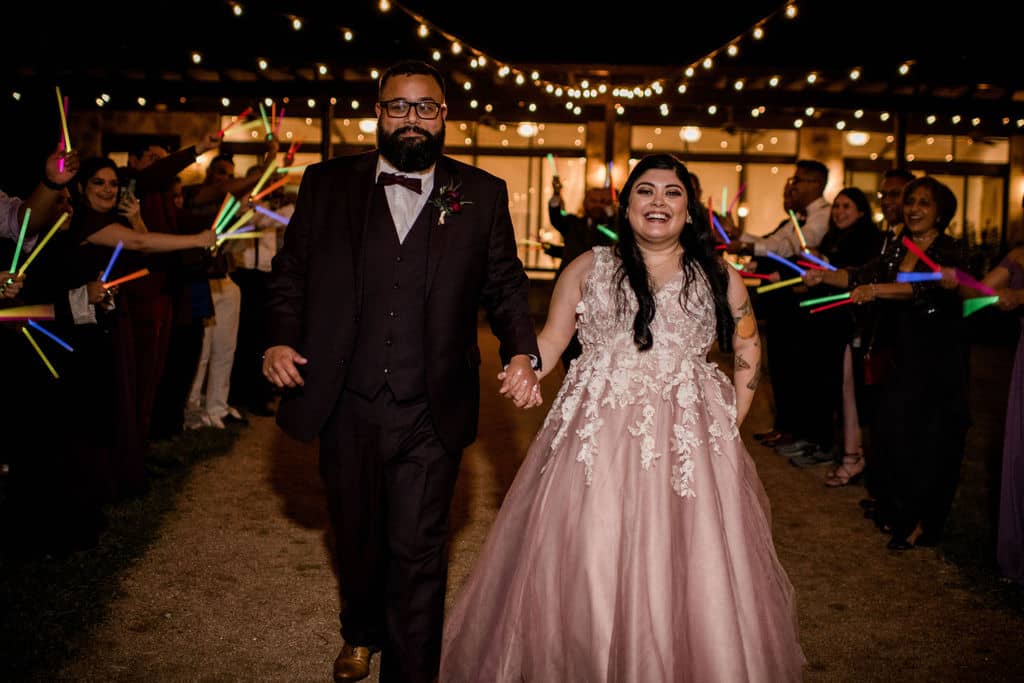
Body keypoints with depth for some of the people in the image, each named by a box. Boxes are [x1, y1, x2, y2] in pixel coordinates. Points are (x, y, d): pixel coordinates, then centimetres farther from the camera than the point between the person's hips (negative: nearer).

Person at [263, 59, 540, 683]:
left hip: (432, 413, -2)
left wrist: (522, 352, -11)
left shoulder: (483, 194, 2)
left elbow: (505, 285, 5)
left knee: (418, 550, 3)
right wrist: (282, 339, -9)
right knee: (357, 535, 21)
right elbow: (291, 272, 7)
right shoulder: (327, 184, 4)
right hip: (348, 404, 2)